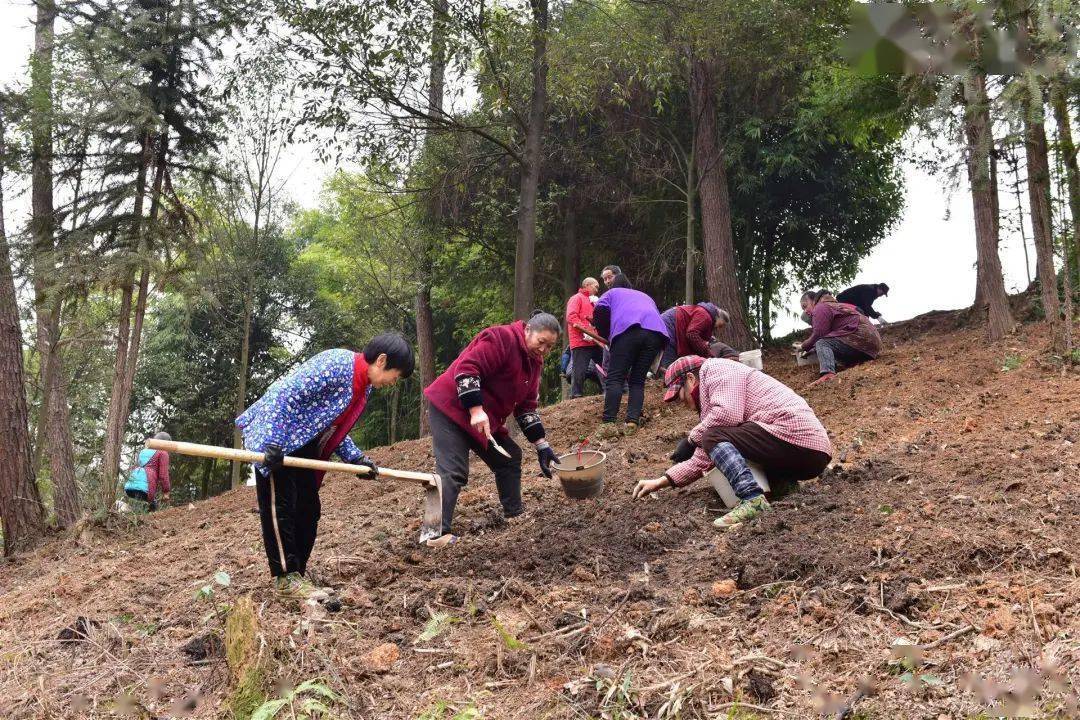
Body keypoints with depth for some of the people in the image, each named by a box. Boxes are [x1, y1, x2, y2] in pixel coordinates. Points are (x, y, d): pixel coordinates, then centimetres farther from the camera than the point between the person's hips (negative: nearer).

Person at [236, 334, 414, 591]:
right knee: (280, 507, -7)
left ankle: (297, 572, 16)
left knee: (309, 510, 8)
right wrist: (272, 442, -31)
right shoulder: (336, 363, -24)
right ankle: (286, 576, -3)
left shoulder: (364, 388, 5)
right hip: (274, 435, -9)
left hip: (303, 448, 9)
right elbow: (283, 394, -28)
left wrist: (356, 457, 1)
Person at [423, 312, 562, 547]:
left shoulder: (533, 362, 11)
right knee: (453, 472, -16)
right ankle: (438, 534, -17)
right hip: (451, 408, -10)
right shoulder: (501, 339, -17)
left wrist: (542, 446, 7)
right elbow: (466, 369, -27)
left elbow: (527, 407, 14)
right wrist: (476, 411, -31)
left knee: (510, 457, 12)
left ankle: (514, 514, 23)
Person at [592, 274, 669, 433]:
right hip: (656, 332, 4)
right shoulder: (645, 296, 43)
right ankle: (632, 422, -8)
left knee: (615, 378, -6)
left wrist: (606, 336, 20)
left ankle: (609, 424, -20)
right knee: (638, 381, 9)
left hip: (628, 330, -4)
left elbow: (600, 311, 9)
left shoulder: (611, 293, 30)